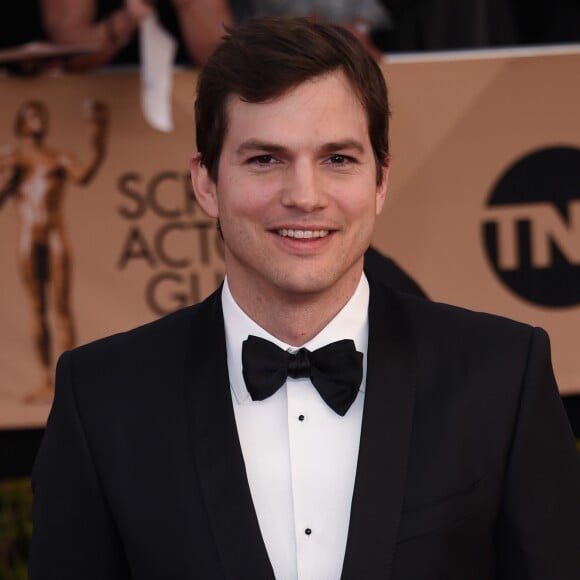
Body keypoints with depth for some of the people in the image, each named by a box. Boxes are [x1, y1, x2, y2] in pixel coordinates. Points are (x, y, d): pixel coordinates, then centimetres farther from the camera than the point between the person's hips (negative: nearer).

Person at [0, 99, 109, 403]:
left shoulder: (59, 159, 11)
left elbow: (83, 176, -9)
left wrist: (98, 147, -23)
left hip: (56, 236, -2)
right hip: (29, 238, 2)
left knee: (61, 305, -8)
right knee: (38, 308, 5)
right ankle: (47, 380, 8)